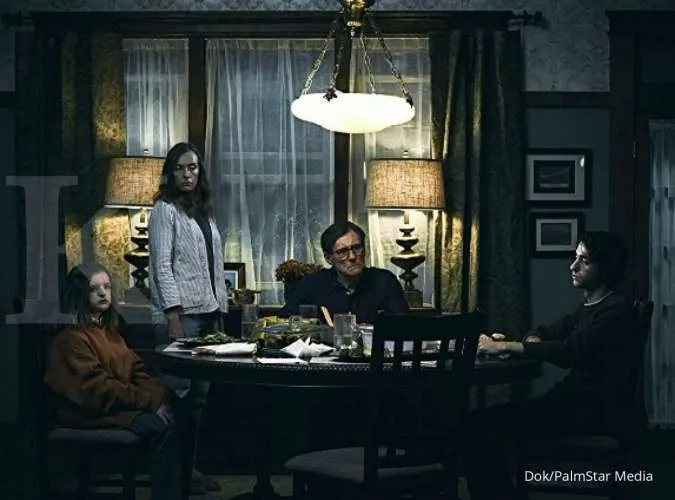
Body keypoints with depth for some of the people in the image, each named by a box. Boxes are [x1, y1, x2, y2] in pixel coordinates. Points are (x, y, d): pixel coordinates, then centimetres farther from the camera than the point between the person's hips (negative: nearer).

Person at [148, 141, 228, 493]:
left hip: (208, 313, 7)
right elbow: (162, 265, -10)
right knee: (178, 393, -10)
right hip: (180, 314, -7)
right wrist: (173, 313, -17)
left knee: (200, 394, 7)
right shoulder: (165, 210, -2)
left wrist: (220, 310, 15)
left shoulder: (204, 212, 19)